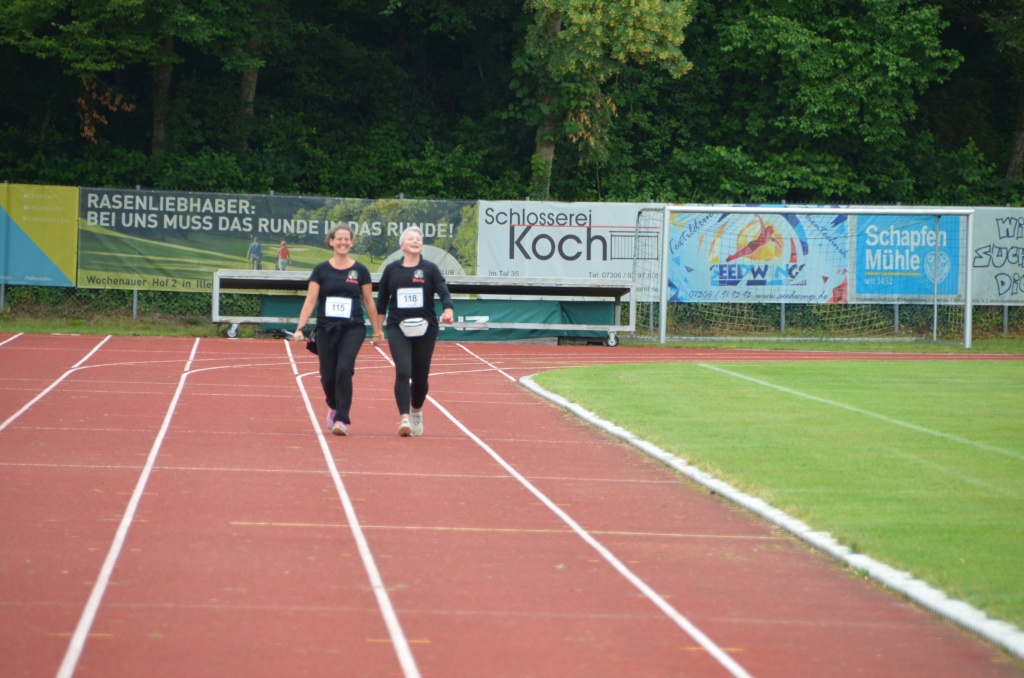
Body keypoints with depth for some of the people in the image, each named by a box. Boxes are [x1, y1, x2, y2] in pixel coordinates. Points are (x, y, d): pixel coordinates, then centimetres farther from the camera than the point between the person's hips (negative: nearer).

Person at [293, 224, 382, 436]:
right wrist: (300, 328, -10)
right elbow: (310, 301, -1)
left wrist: (377, 331, 11)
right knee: (328, 376, 5)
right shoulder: (321, 270, 2)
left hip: (353, 329, -1)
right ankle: (334, 407, 37)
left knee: (344, 369, -21)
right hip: (326, 329, 1)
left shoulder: (360, 271, 3)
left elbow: (369, 302, 9)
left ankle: (342, 420, -15)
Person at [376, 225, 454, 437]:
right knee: (403, 371, -17)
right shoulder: (391, 269, 5)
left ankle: (416, 412, 34)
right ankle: (404, 418, -22)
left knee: (420, 376, 7)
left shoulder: (430, 268, 3)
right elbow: (381, 300, 11)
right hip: (398, 328, -1)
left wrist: (448, 310, -29)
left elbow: (443, 292, -9)